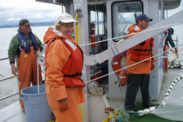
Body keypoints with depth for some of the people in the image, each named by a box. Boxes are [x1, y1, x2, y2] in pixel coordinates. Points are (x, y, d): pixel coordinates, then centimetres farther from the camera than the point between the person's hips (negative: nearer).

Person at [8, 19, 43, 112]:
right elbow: (11, 53, -6)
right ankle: (25, 107, 9)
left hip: (36, 64, 5)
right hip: (24, 66, -5)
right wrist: (12, 65, -15)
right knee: (25, 85, -3)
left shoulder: (34, 36, 14)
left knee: (38, 84, 11)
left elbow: (41, 47, 22)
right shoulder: (16, 38, -2)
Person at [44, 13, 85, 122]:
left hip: (70, 88, 10)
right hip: (62, 90, -10)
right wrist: (62, 98, -25)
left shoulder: (69, 41, 12)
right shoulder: (58, 44, -21)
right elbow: (53, 75, -26)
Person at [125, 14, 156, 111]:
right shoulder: (133, 33, -14)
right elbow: (132, 45, -33)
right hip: (136, 66, -8)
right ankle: (129, 106, 10)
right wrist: (141, 41, -51)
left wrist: (152, 60, 22)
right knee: (133, 87, -1)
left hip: (146, 65, 9)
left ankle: (146, 103, 34)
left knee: (145, 86, 19)